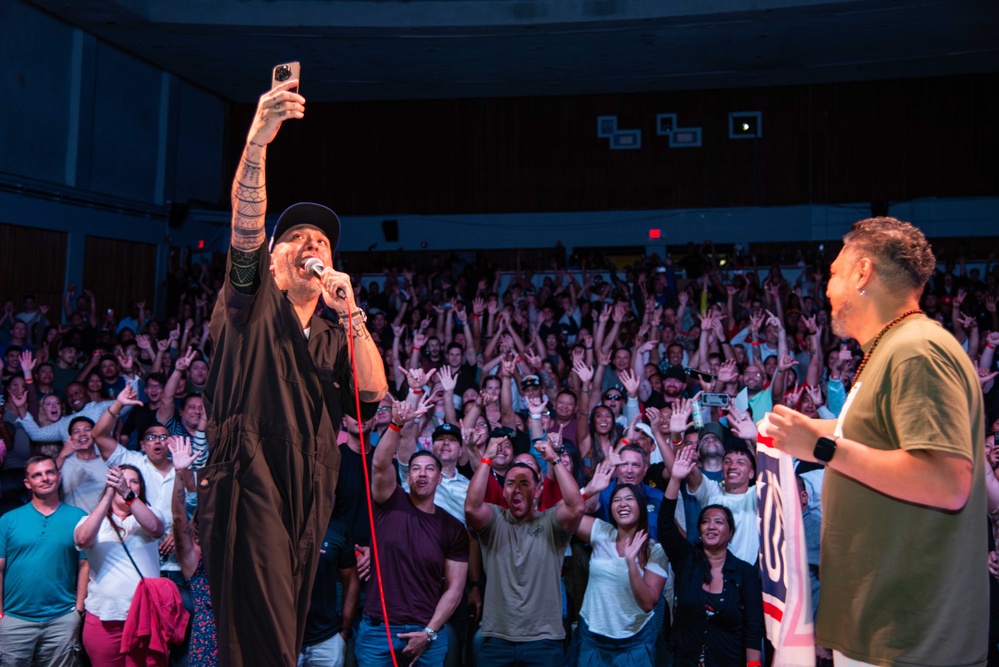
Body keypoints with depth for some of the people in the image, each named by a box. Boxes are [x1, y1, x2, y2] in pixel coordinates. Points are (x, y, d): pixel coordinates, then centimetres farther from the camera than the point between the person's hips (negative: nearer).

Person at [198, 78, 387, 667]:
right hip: (248, 482, -5)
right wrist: (257, 143, -25)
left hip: (309, 497, 5)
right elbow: (246, 228, -10)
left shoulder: (335, 337, 21)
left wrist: (351, 314, -4)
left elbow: (373, 394, 4)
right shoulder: (251, 306, 9)